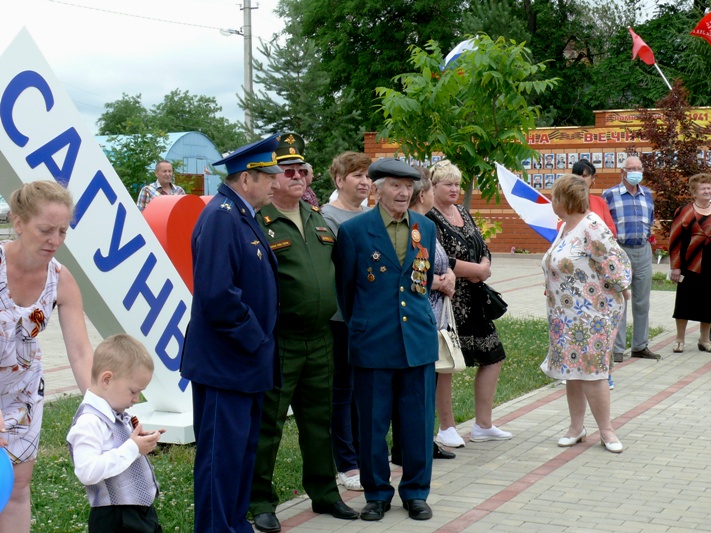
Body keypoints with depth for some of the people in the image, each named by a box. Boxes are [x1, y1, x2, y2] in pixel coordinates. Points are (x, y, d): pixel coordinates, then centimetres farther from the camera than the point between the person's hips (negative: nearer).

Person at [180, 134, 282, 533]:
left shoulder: (243, 215, 11)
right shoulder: (221, 216, -19)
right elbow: (217, 293, -27)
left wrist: (259, 342, 10)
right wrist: (252, 338, -17)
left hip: (247, 361, 10)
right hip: (225, 362, -10)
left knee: (244, 447, 18)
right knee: (222, 452, -1)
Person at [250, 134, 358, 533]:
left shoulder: (318, 219, 14)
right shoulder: (257, 223, -9)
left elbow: (336, 268, 23)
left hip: (321, 339, 7)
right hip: (277, 344, -7)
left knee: (319, 420, 16)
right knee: (268, 424, 2)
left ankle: (324, 493, 29)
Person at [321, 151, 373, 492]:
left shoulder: (371, 216, 12)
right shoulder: (327, 217, -9)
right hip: (341, 317, -7)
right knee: (342, 389, 3)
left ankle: (361, 456, 25)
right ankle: (347, 465, 10)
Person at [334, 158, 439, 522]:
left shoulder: (426, 228, 9)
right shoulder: (354, 230, -4)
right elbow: (344, 287, 3)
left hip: (418, 338, 3)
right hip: (372, 342, -3)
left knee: (418, 421, 8)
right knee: (372, 423, 4)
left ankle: (416, 492, 22)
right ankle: (377, 493, 19)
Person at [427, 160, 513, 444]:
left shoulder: (462, 212, 13)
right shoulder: (429, 219, -12)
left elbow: (483, 249, 13)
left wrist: (484, 267, -10)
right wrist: (476, 270, -12)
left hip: (474, 300, 9)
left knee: (492, 357, 12)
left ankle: (483, 425, 22)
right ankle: (447, 428, 10)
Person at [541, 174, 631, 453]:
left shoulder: (592, 226, -19)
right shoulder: (565, 227, 10)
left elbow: (613, 262, -18)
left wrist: (621, 290, -10)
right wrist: (551, 289, 13)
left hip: (591, 314, -9)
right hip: (565, 314, 9)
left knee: (590, 369, -6)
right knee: (571, 370, 12)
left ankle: (606, 430, 6)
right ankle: (576, 427, 22)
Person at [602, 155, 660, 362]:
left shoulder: (647, 194, 11)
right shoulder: (610, 194, -3)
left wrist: (647, 234, 11)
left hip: (643, 251, 5)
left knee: (642, 301, 10)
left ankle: (640, 346, 19)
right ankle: (617, 349, 3)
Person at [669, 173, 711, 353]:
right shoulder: (684, 213, -4)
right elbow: (675, 241, -6)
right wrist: (675, 267, -10)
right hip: (691, 266, -4)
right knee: (685, 302, 2)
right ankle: (679, 339, 15)